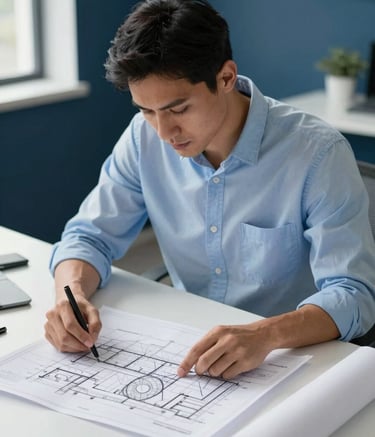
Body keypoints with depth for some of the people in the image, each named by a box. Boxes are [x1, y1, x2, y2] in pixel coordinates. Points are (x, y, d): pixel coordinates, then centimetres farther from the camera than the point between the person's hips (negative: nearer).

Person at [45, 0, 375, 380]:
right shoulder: (146, 137, -5)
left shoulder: (318, 154, -18)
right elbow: (90, 234, 2)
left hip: (291, 358, -3)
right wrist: (71, 292, -21)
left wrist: (265, 335, -40)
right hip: (187, 352, 3)